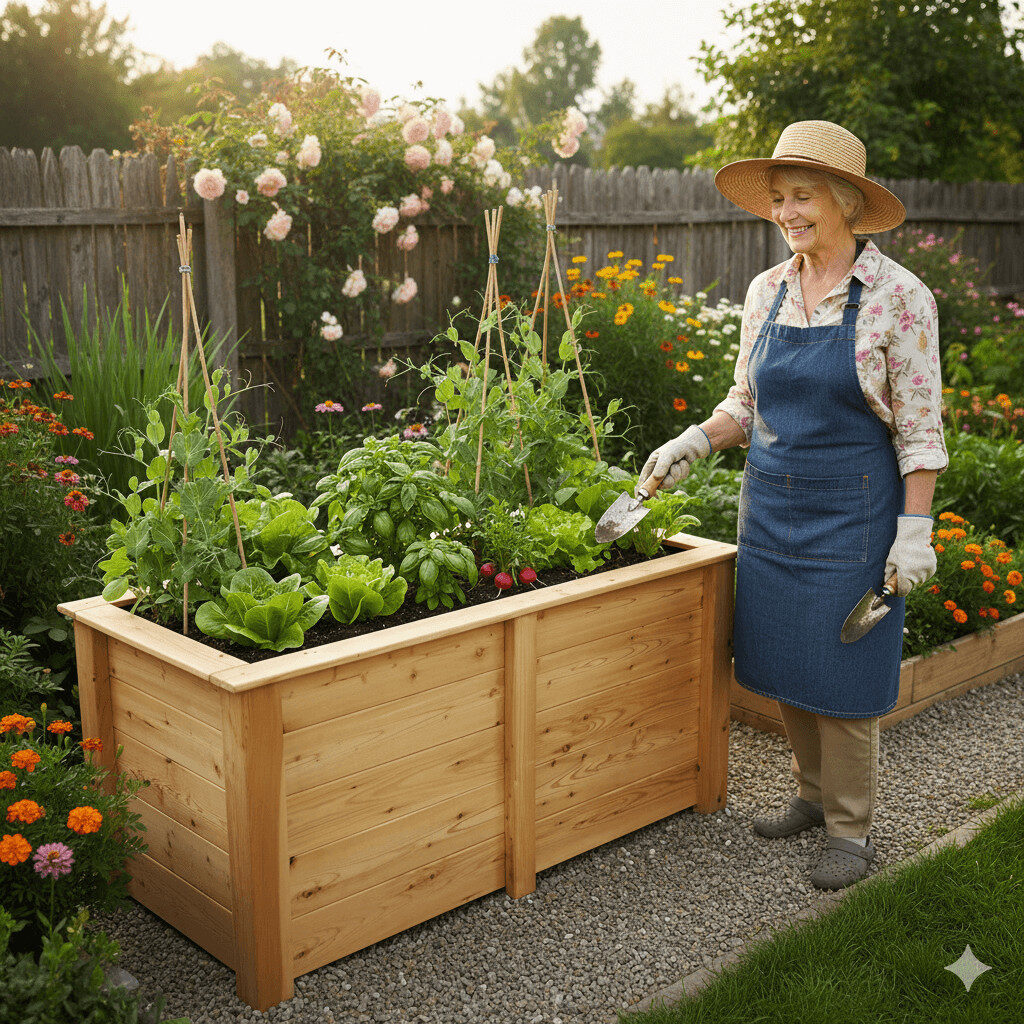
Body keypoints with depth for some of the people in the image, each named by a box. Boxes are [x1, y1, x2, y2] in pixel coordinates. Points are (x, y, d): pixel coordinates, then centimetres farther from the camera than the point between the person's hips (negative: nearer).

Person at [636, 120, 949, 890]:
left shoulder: (898, 295, -10)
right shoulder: (767, 291, 6)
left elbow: (920, 425, -9)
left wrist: (915, 530, -13)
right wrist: (697, 440, -3)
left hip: (851, 513, -5)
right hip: (771, 507, 6)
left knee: (840, 673, 2)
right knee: (783, 665, 14)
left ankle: (852, 829, 19)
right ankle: (814, 793, 34)